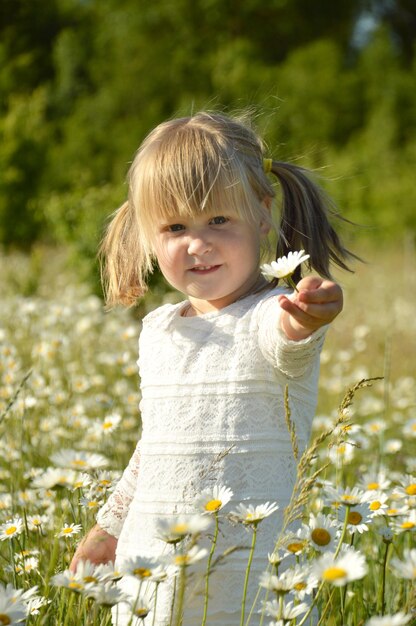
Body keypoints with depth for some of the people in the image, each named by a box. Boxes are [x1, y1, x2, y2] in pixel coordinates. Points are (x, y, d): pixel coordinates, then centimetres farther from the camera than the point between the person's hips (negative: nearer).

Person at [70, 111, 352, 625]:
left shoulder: (272, 315, -11)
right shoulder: (158, 330, 9)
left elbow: (285, 338, -36)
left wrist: (304, 320, -58)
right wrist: (110, 526, 26)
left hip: (248, 575, -6)